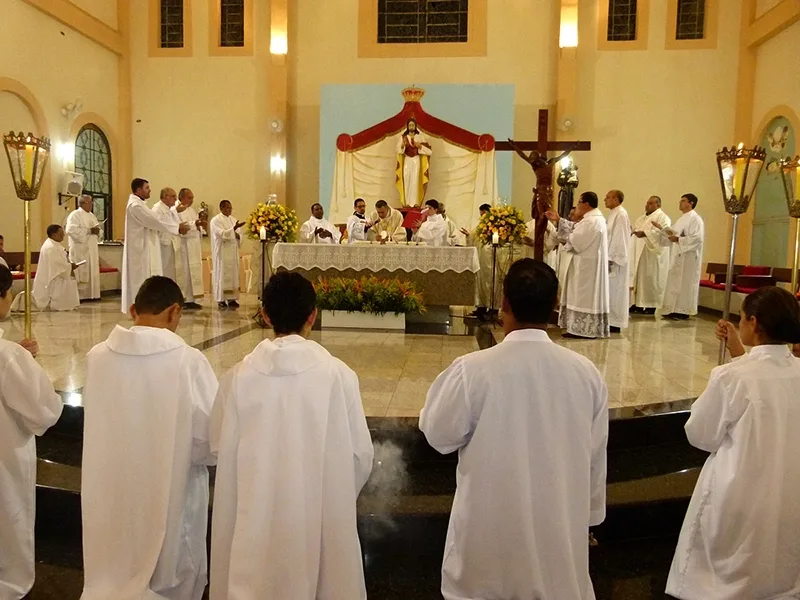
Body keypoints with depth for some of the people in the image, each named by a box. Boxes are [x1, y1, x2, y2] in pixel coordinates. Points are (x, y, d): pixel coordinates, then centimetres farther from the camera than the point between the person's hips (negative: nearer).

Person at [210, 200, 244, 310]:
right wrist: (234, 228, -28)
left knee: (233, 274, 6)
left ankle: (231, 299, 12)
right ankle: (221, 300, -1)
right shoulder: (216, 220, -6)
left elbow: (238, 236, 17)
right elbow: (222, 234, -19)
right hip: (222, 252, -7)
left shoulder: (233, 220, 15)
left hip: (233, 252, 7)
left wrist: (238, 236, -6)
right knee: (222, 275, -5)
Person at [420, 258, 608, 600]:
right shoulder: (586, 372, -11)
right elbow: (594, 456, 2)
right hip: (561, 522, 3)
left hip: (491, 524, -2)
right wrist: (588, 517, 17)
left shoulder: (473, 369, -23)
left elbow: (439, 435, -8)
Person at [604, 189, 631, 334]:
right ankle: (611, 320, 17)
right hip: (612, 257, 10)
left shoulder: (621, 214, -14)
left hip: (615, 259, -10)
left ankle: (615, 324, 2)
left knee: (614, 291, -4)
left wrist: (610, 258, -22)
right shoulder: (614, 214, 15)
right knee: (611, 291, 11)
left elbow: (619, 238, -20)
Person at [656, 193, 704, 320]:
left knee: (684, 283, -4)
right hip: (678, 256, 9)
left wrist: (678, 239, -23)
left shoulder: (695, 219, -11)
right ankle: (675, 310, 15)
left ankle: (684, 312, 2)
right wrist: (661, 229, 8)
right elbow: (674, 233, 19)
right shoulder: (682, 219, 17)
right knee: (675, 283, 9)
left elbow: (698, 238, -21)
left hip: (688, 257, -9)